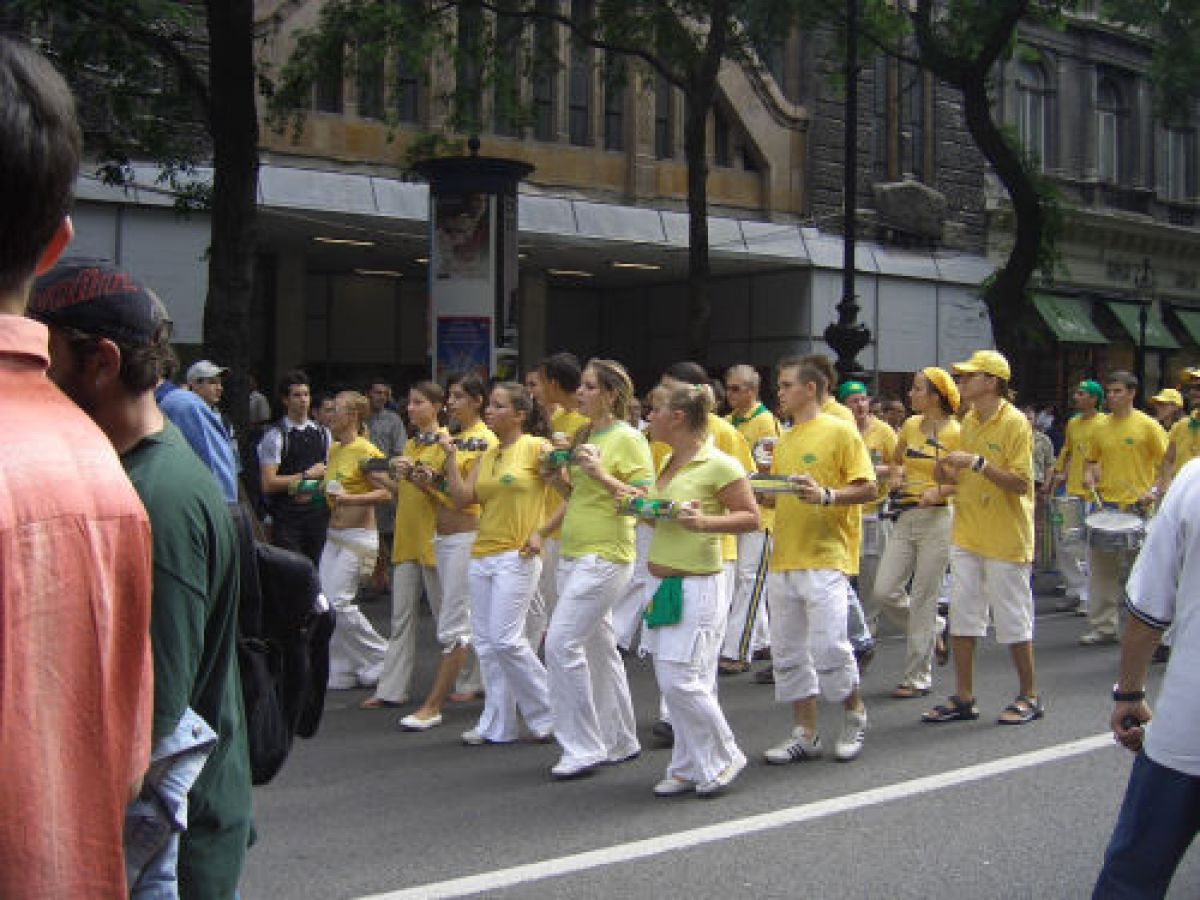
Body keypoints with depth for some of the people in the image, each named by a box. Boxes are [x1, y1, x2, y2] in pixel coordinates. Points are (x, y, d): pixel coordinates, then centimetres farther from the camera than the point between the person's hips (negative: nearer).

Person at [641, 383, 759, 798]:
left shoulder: (718, 464, -12)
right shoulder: (670, 464, 13)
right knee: (670, 681, 9)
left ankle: (723, 758, 10)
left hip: (696, 586, -8)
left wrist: (703, 521, -26)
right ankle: (689, 768, 19)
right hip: (661, 583, 8)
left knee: (682, 680, -10)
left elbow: (751, 518, -12)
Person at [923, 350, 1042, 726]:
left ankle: (1029, 696, 16)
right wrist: (947, 473, 2)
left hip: (1005, 539, -7)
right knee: (962, 615, 8)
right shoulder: (969, 422, 12)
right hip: (966, 536, 8)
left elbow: (1020, 483, -18)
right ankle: (963, 698, 15)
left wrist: (977, 464, -25)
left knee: (1013, 620, 2)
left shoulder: (1014, 423, -12)